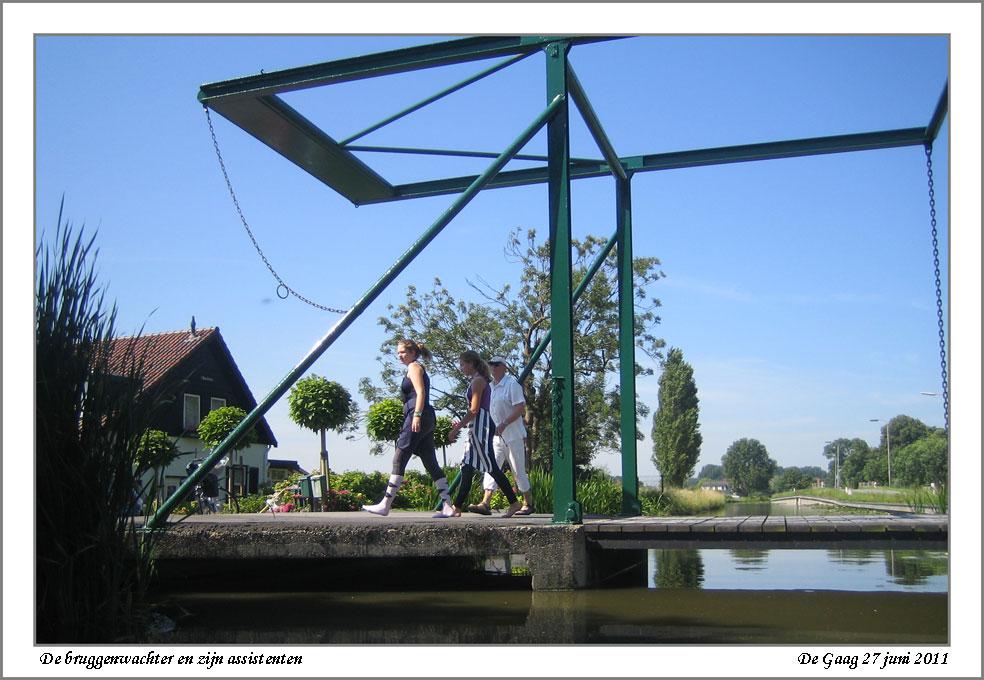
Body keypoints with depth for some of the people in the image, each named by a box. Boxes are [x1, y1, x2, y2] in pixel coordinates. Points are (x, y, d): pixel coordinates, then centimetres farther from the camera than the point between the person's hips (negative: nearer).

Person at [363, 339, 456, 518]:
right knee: (431, 463, 5)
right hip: (426, 421, 10)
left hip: (417, 417, -10)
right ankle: (447, 505, 0)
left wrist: (416, 415, -22)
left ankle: (385, 505, -8)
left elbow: (420, 392, -13)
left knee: (399, 460, -8)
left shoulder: (414, 367, -1)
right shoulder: (419, 370, 27)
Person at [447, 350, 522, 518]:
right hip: (478, 427, 10)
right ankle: (457, 508, 6)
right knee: (467, 467, 7)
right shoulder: (479, 381, 20)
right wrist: (460, 424, 16)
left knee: (490, 466, -10)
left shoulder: (477, 380, -9)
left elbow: (474, 410, -16)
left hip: (481, 425, -10)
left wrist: (456, 428, -14)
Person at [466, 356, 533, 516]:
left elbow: (520, 408, -18)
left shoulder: (512, 384, -10)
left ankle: (528, 504, 14)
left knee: (518, 471, 1)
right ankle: (485, 503, -10)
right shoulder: (490, 386, 13)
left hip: (513, 435, -7)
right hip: (496, 435, 7)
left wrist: (504, 424, -27)